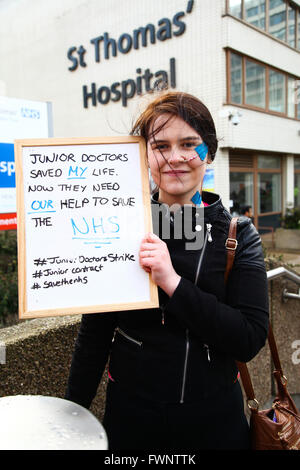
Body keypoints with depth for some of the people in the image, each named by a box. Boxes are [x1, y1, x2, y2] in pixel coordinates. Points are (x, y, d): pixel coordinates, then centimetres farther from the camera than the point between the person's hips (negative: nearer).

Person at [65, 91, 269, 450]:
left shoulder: (238, 235, -8)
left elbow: (250, 339, -16)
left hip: (214, 417, 0)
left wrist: (173, 283, -25)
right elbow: (94, 333, -3)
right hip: (130, 411, 1)